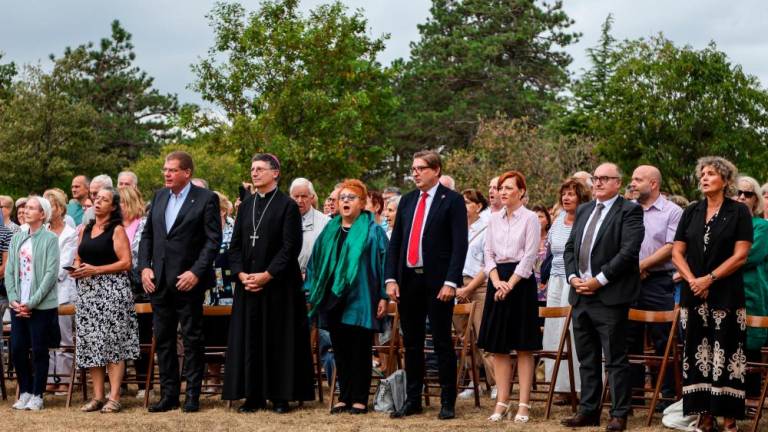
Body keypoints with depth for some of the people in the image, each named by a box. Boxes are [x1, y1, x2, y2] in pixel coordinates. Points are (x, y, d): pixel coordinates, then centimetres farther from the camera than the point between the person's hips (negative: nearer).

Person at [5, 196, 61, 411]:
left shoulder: (50, 239, -5)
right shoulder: (17, 238, 11)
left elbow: (51, 274, -11)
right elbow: (9, 271, 10)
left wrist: (31, 303, -14)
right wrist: (13, 299, -4)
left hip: (41, 305, -5)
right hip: (18, 305, 5)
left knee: (39, 351, 1)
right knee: (17, 349, 4)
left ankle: (37, 395, 11)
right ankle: (24, 392, 17)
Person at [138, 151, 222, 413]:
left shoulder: (206, 199, -6)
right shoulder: (159, 197, 12)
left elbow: (213, 240, -10)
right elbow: (147, 235, 15)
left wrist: (196, 272, -17)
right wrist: (144, 267, 2)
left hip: (188, 281, -6)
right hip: (158, 281, 6)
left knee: (192, 339, 2)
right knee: (163, 339, 8)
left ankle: (192, 395, 8)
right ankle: (169, 394, 15)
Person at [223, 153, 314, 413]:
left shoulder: (287, 206, -3)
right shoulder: (246, 206, 13)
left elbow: (291, 246, -10)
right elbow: (235, 245, 12)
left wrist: (267, 274, -16)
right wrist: (240, 273, -4)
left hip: (278, 284, -5)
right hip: (248, 284, 5)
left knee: (279, 339, -1)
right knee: (249, 339, 4)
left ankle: (281, 396, 5)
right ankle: (253, 396, 10)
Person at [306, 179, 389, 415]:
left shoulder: (372, 231, 0)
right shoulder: (329, 231, 15)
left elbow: (384, 262, -4)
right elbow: (315, 262, 19)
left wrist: (383, 297, -11)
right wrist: (312, 292, 12)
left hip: (359, 300, -5)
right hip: (333, 299, 5)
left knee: (359, 350, -1)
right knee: (340, 350, 7)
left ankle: (359, 399, 4)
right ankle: (344, 397, 13)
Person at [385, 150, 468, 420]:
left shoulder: (452, 200, -3)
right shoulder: (407, 201, 14)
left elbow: (460, 244, -9)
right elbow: (395, 242, 13)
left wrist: (450, 282, -17)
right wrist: (391, 279, 3)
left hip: (437, 281, -5)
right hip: (408, 279, 5)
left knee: (442, 341, 0)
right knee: (411, 342, 10)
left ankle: (448, 402, 7)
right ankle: (413, 400, 17)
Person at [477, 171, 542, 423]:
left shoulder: (530, 218, -3)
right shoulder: (494, 219, 12)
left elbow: (529, 256, -8)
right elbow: (488, 253, 9)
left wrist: (510, 284, -14)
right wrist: (497, 282, -6)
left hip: (521, 282, -5)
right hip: (497, 281, 5)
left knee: (524, 347, -2)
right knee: (498, 346, 4)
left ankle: (524, 404, -1)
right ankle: (502, 402, 9)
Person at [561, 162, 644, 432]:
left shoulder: (629, 211, -5)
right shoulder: (583, 211, 17)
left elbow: (629, 252, -15)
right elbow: (569, 248, 17)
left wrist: (599, 280, -16)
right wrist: (573, 277, -1)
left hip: (610, 296, -7)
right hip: (581, 295, 7)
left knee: (615, 360, -3)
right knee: (587, 359, 12)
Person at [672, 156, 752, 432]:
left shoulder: (739, 212, -1)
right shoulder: (691, 213, 11)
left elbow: (740, 255, -8)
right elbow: (677, 253, 8)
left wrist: (709, 279, -13)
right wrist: (692, 280, -8)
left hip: (726, 295, -4)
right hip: (694, 295, 4)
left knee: (726, 355, -5)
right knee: (697, 354, 3)